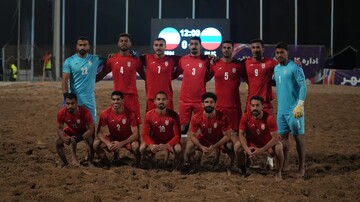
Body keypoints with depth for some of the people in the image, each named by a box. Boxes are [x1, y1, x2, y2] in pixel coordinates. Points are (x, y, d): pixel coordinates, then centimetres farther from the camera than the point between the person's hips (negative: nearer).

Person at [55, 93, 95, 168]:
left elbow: (91, 129, -30)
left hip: (85, 132, -3)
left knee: (91, 141, -33)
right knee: (58, 141, -18)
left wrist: (78, 138, -42)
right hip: (72, 131, 3)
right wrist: (64, 138, -36)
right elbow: (60, 129, -14)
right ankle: (64, 162, 5)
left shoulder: (85, 112, -35)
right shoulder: (61, 113, -26)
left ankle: (90, 162, -8)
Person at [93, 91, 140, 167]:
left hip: (127, 139, -2)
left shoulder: (130, 113, -20)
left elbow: (135, 134, -20)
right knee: (96, 144, -24)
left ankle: (137, 165, -8)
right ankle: (107, 165, -2)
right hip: (112, 139, 3)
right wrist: (108, 143, -33)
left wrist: (121, 143, -33)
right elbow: (100, 133, -13)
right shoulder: (105, 113, -15)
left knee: (136, 146, -37)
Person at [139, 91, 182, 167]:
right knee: (142, 148, -27)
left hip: (169, 141, -1)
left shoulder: (173, 115, -17)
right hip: (154, 141, 1)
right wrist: (151, 145, -35)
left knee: (178, 149, -34)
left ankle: (176, 163, 4)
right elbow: (145, 134, -12)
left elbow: (177, 135, -16)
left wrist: (167, 145, -36)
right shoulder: (149, 115, -13)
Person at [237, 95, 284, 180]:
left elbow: (275, 138, -25)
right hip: (253, 143, 2)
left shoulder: (269, 118, -26)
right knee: (237, 146, -23)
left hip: (268, 143, -2)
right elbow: (241, 134, -13)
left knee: (278, 147, -33)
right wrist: (247, 149, -31)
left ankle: (278, 172, -7)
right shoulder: (245, 117, -18)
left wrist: (261, 150, -34)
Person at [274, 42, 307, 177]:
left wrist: (300, 105, -21)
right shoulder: (276, 68, 13)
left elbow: (303, 86, -15)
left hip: (293, 110, -7)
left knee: (298, 137, -1)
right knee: (283, 136, 10)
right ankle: (285, 165, 19)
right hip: (281, 110, 7)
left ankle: (301, 167, 4)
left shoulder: (294, 67, -9)